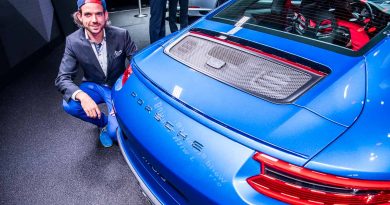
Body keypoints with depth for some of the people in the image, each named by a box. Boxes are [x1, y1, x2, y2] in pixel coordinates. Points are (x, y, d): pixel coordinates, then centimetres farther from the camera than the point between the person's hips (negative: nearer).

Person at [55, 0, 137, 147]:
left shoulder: (121, 35, -18)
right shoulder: (73, 41, -15)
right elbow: (62, 78, -17)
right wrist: (82, 96, -39)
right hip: (93, 86, 2)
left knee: (114, 132, -21)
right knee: (69, 105, -27)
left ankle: (109, 127, 20)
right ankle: (103, 121, 4)